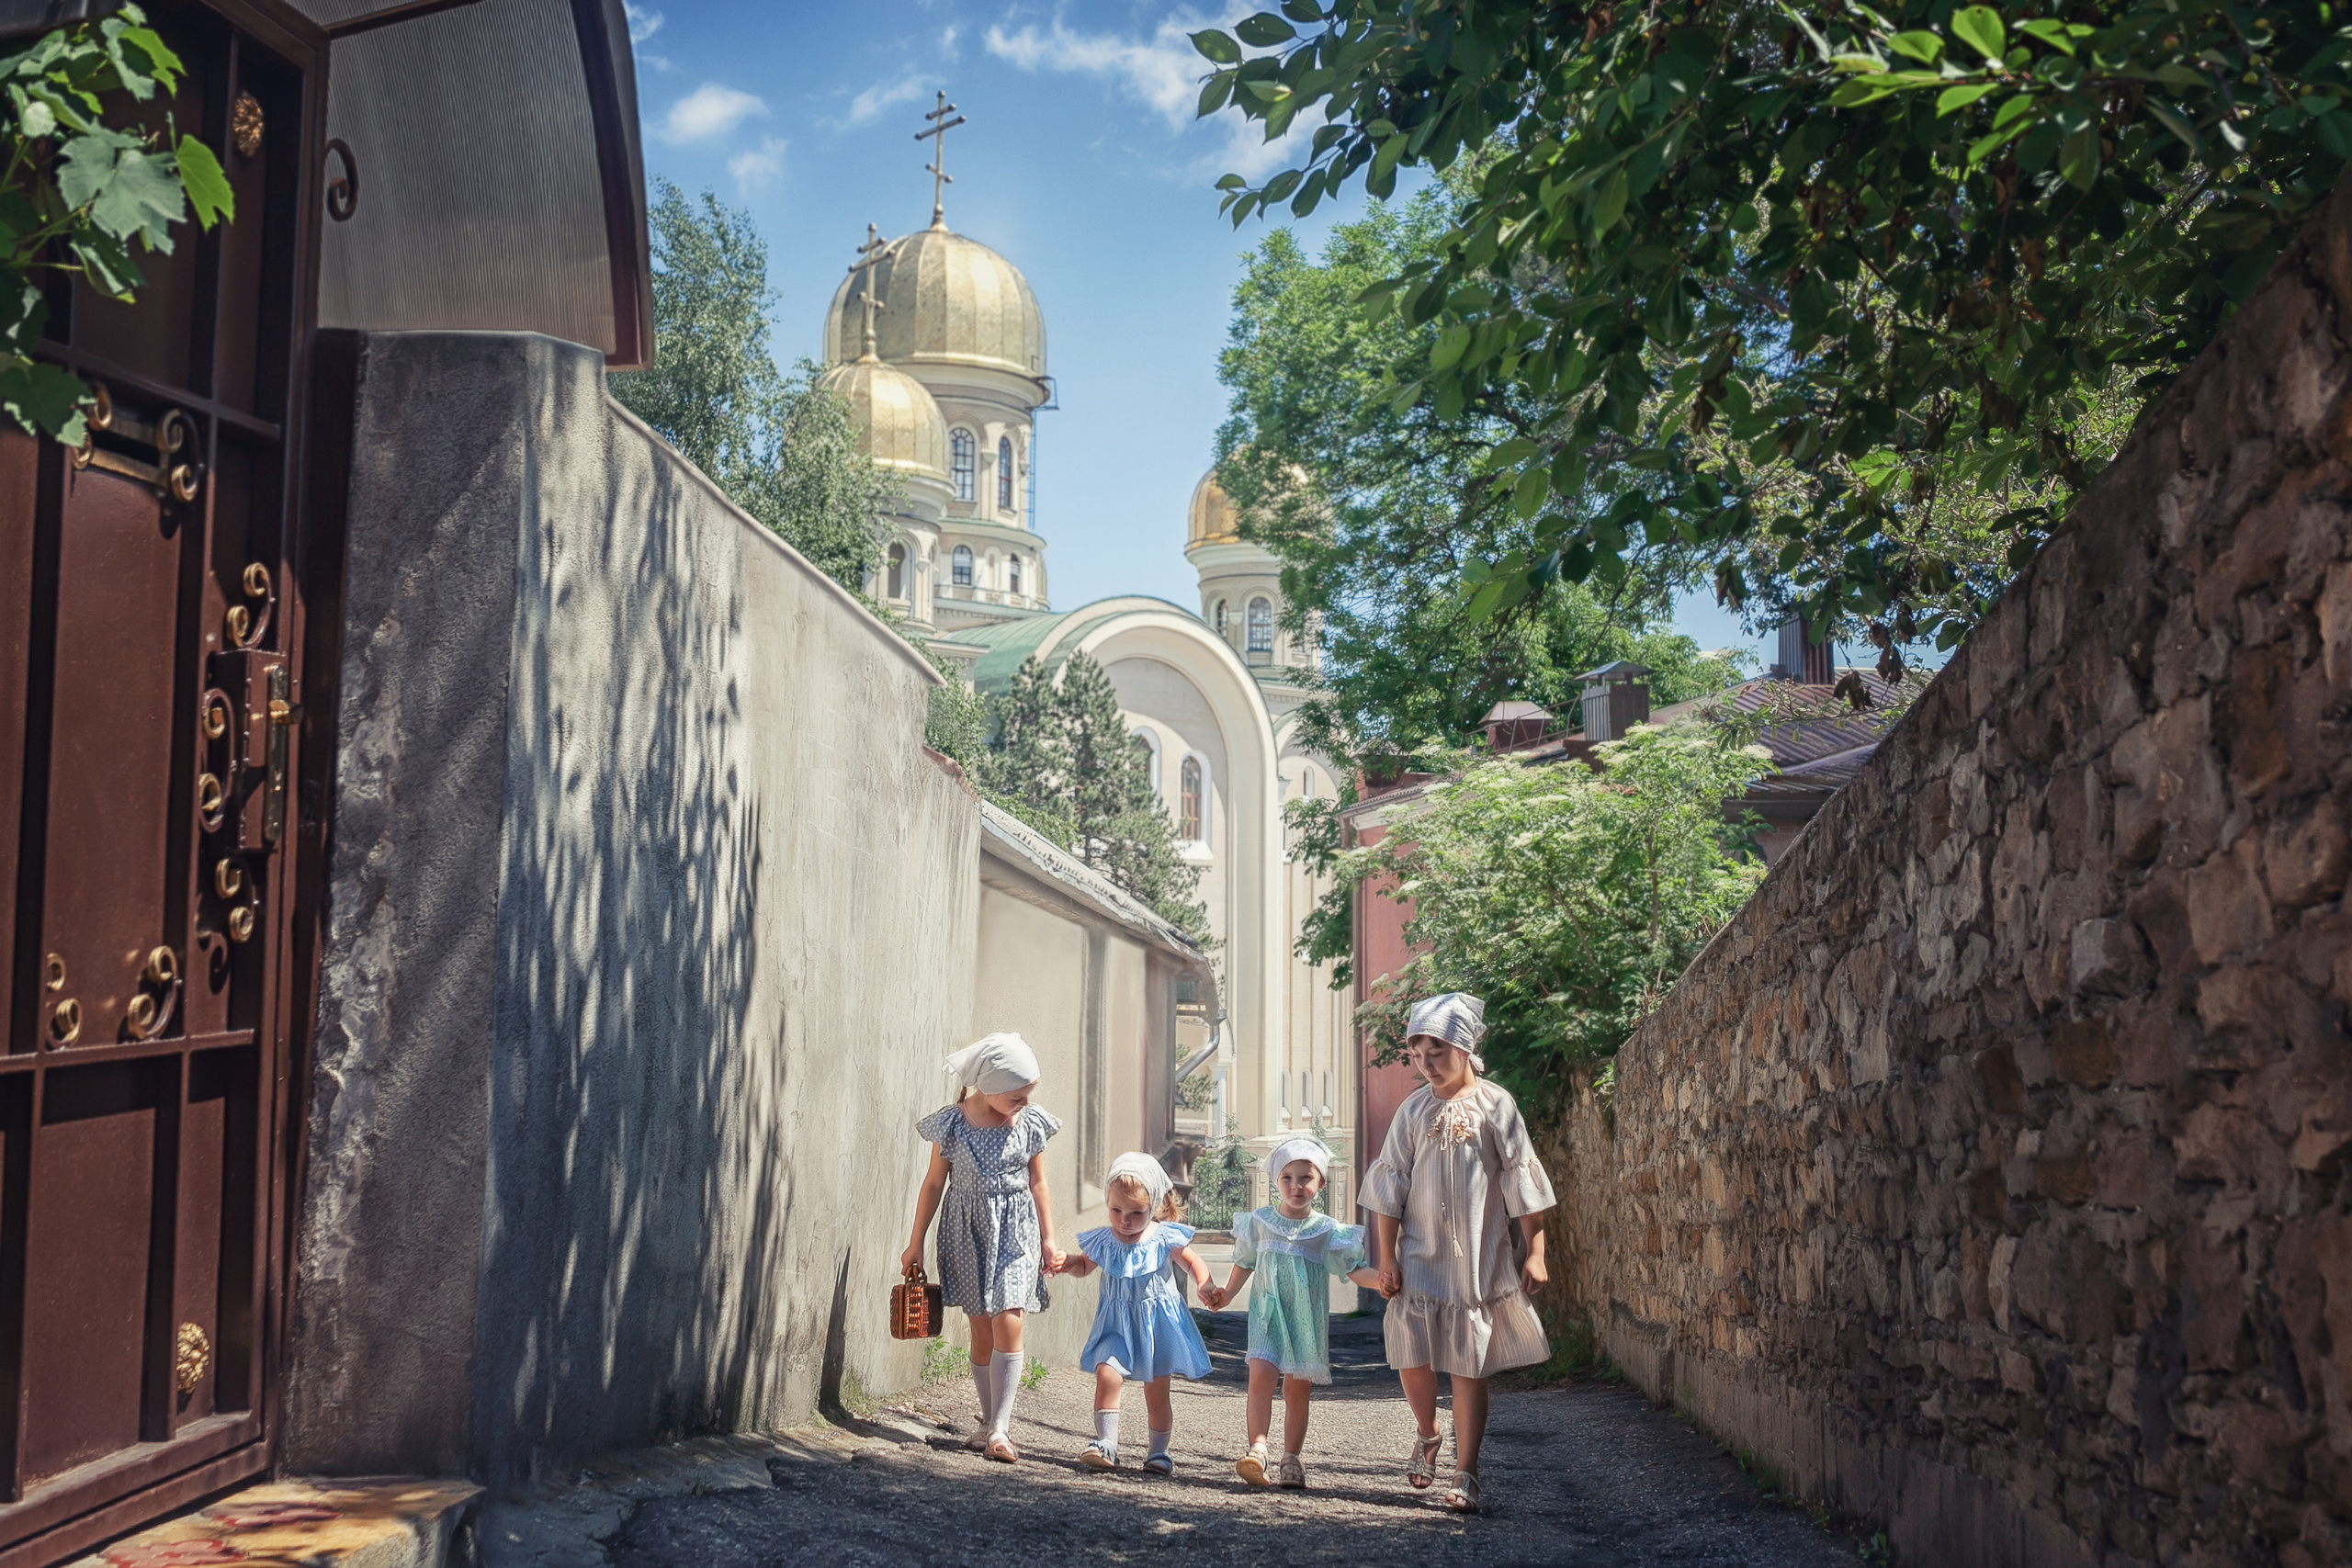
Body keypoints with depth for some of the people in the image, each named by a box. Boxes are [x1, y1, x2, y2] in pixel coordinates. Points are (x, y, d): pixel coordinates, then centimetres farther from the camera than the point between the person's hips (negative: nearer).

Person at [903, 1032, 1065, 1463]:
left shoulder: (1030, 1124, -1)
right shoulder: (952, 1124, -7)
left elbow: (1038, 1184, 10)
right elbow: (934, 1184, 2)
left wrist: (1048, 1239, 10)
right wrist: (916, 1244, 6)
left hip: (1015, 1234, 0)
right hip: (967, 1234, 0)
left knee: (1007, 1323, -13)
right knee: (981, 1331, 4)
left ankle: (999, 1428, -11)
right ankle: (990, 1422, 17)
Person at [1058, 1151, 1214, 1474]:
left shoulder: (1166, 1238, -8)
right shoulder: (1102, 1241, -3)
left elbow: (1193, 1263, 4)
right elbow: (1085, 1266, 15)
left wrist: (1205, 1285, -15)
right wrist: (1067, 1264, -6)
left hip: (1159, 1323, -1)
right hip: (1117, 1324, 1)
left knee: (1156, 1389, 5)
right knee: (1107, 1375, -18)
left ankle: (1158, 1451, 21)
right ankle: (1106, 1444, -10)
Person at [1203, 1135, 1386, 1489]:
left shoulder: (1327, 1231, -1)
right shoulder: (1259, 1222, 4)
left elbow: (1355, 1270, -4)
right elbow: (1244, 1264, 16)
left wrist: (1382, 1279, -22)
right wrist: (1225, 1294, 5)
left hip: (1308, 1320, 0)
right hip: (1268, 1315, 0)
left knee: (1297, 1388, 2)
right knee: (1261, 1374, -19)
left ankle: (1291, 1459, 12)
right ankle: (1257, 1448, -17)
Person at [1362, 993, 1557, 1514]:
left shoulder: (1495, 1104, -3)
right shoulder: (1414, 1110, 2)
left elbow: (1521, 1183, -1)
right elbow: (1390, 1188, 4)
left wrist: (1535, 1251, -4)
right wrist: (1386, 1257, 0)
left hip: (1478, 1259, -2)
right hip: (1419, 1256, 2)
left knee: (1470, 1367, 1)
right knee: (1412, 1358, -4)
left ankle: (1465, 1475, 9)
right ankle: (1428, 1436, 26)